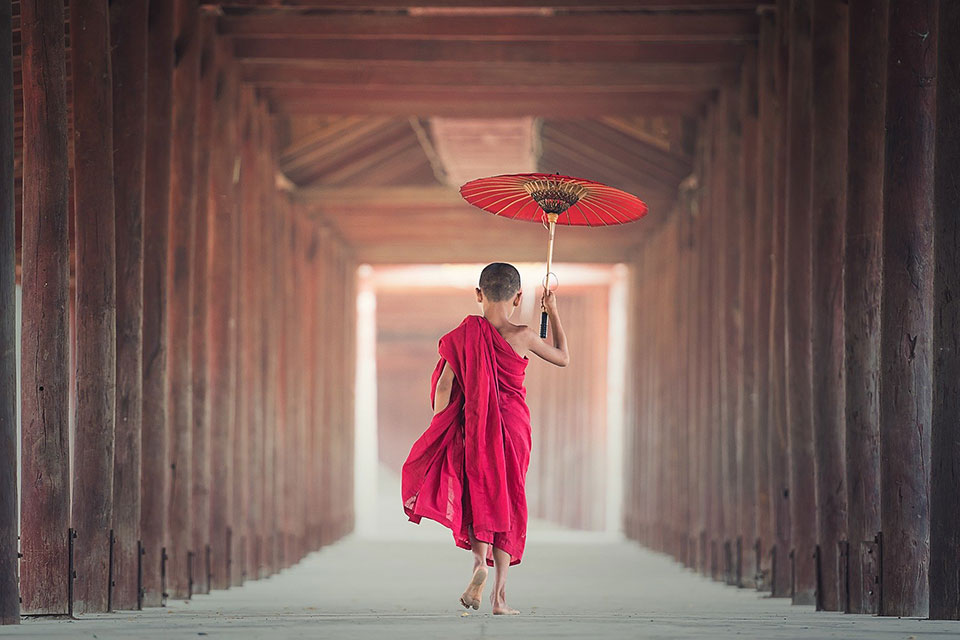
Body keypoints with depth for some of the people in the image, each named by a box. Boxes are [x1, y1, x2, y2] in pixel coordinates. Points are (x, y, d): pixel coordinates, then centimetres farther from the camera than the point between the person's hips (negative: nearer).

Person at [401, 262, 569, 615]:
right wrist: (553, 313, 21)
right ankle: (499, 594, 5)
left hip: (475, 426, 0)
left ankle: (480, 560, -21)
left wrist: (440, 431, 5)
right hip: (514, 425, 0)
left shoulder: (466, 335, -5)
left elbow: (444, 385, -6)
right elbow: (563, 358, 11)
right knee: (508, 500, 8)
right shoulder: (523, 337, -6)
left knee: (478, 496, 10)